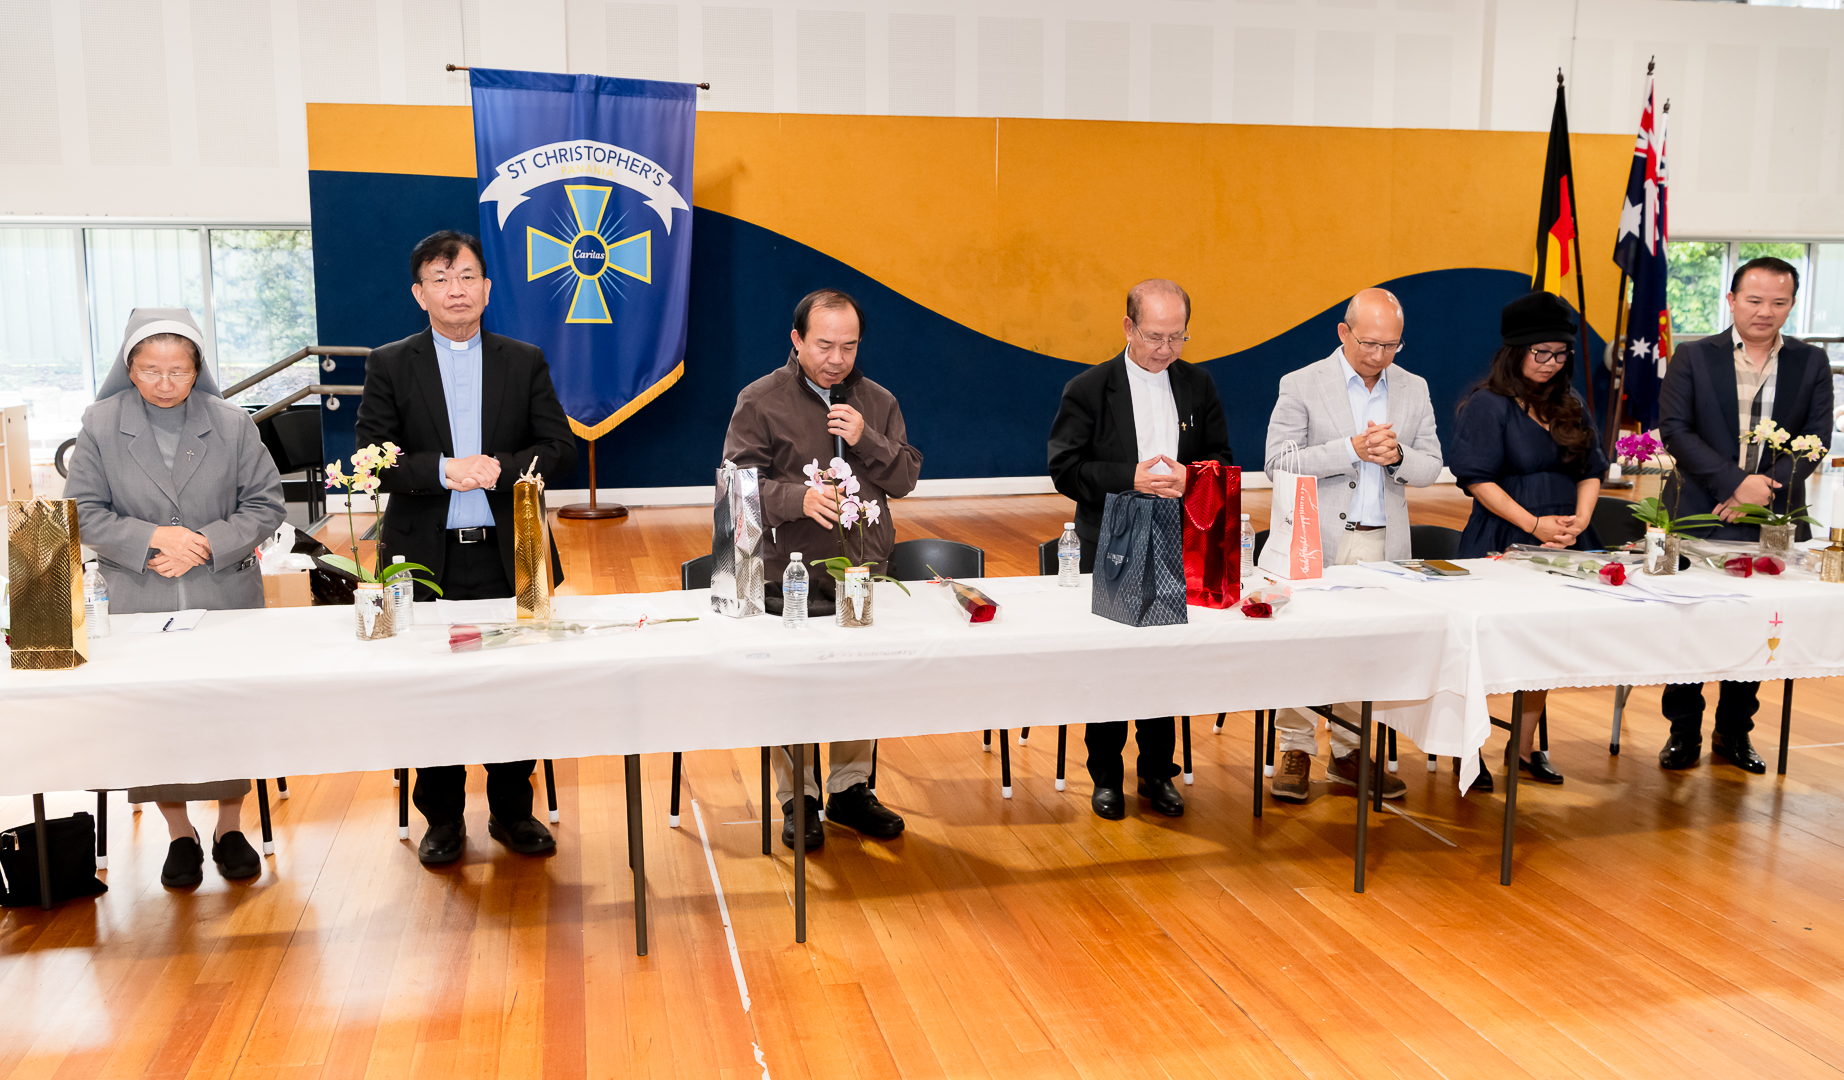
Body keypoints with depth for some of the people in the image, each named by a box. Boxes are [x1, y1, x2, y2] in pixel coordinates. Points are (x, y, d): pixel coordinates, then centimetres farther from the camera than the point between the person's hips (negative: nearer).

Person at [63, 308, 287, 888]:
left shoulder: (231, 423, 0)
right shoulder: (100, 425, 0)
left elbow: (265, 502, 0)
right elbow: (84, 512, 0)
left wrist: (208, 545, -14)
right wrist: (151, 540, -15)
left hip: (226, 598, 0)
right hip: (140, 602, 0)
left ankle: (230, 827, 23)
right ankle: (180, 834, 22)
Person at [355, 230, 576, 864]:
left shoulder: (526, 362, 7)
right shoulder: (389, 366, 4)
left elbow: (561, 452, 0)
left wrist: (499, 468, -17)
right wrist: (444, 471, -20)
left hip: (509, 557, 1)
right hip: (426, 560, -1)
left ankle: (512, 811, 26)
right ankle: (443, 818, 24)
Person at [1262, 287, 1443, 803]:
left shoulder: (1413, 389, 11)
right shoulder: (1302, 385, -3)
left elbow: (1430, 468, 11)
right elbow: (1278, 462, -10)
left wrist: (1397, 456, -11)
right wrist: (1352, 450, -17)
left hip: (1383, 544, 4)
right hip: (1318, 543, -4)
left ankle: (1350, 753, 20)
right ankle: (1296, 751, 13)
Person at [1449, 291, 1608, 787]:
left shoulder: (1570, 406, 12)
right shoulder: (1489, 405, -7)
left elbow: (1590, 470, 13)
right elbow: (1478, 480, -13)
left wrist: (1580, 518, -6)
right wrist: (1535, 525, -18)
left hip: (1560, 543, 6)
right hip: (1503, 542, -6)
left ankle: (1525, 746, 23)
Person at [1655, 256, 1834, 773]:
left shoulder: (1811, 363, 7)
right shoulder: (1693, 357, 0)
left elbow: (1816, 439, 1)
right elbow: (1675, 430, -7)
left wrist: (1765, 490, -14)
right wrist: (1736, 482, -17)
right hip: (1699, 516, -2)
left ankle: (1734, 732, 23)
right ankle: (1684, 731, 17)